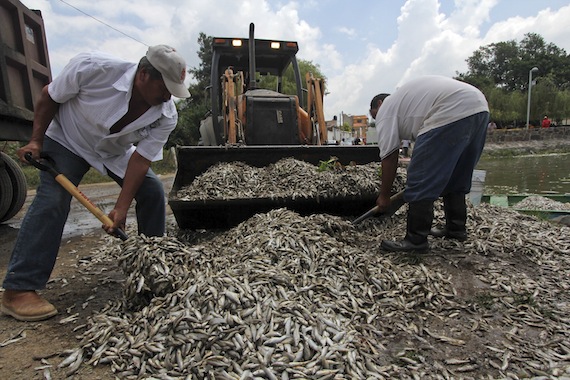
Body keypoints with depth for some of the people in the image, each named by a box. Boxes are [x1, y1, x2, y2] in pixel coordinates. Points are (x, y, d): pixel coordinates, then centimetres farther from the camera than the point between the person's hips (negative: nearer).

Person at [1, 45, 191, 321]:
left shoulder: (167, 116, -25)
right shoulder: (92, 68, -33)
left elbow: (141, 159, -23)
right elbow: (49, 96, -15)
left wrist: (121, 208, -28)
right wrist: (36, 141, -17)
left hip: (116, 151, 3)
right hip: (67, 140, -3)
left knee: (152, 190, -8)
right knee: (51, 201, -18)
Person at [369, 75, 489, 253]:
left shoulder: (385, 109, 8)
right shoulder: (404, 96, 33)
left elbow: (389, 157, 3)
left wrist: (384, 196, 10)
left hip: (452, 114, -10)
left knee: (420, 182, -4)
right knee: (456, 177, 22)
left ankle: (416, 240, 2)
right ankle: (456, 228, 32)